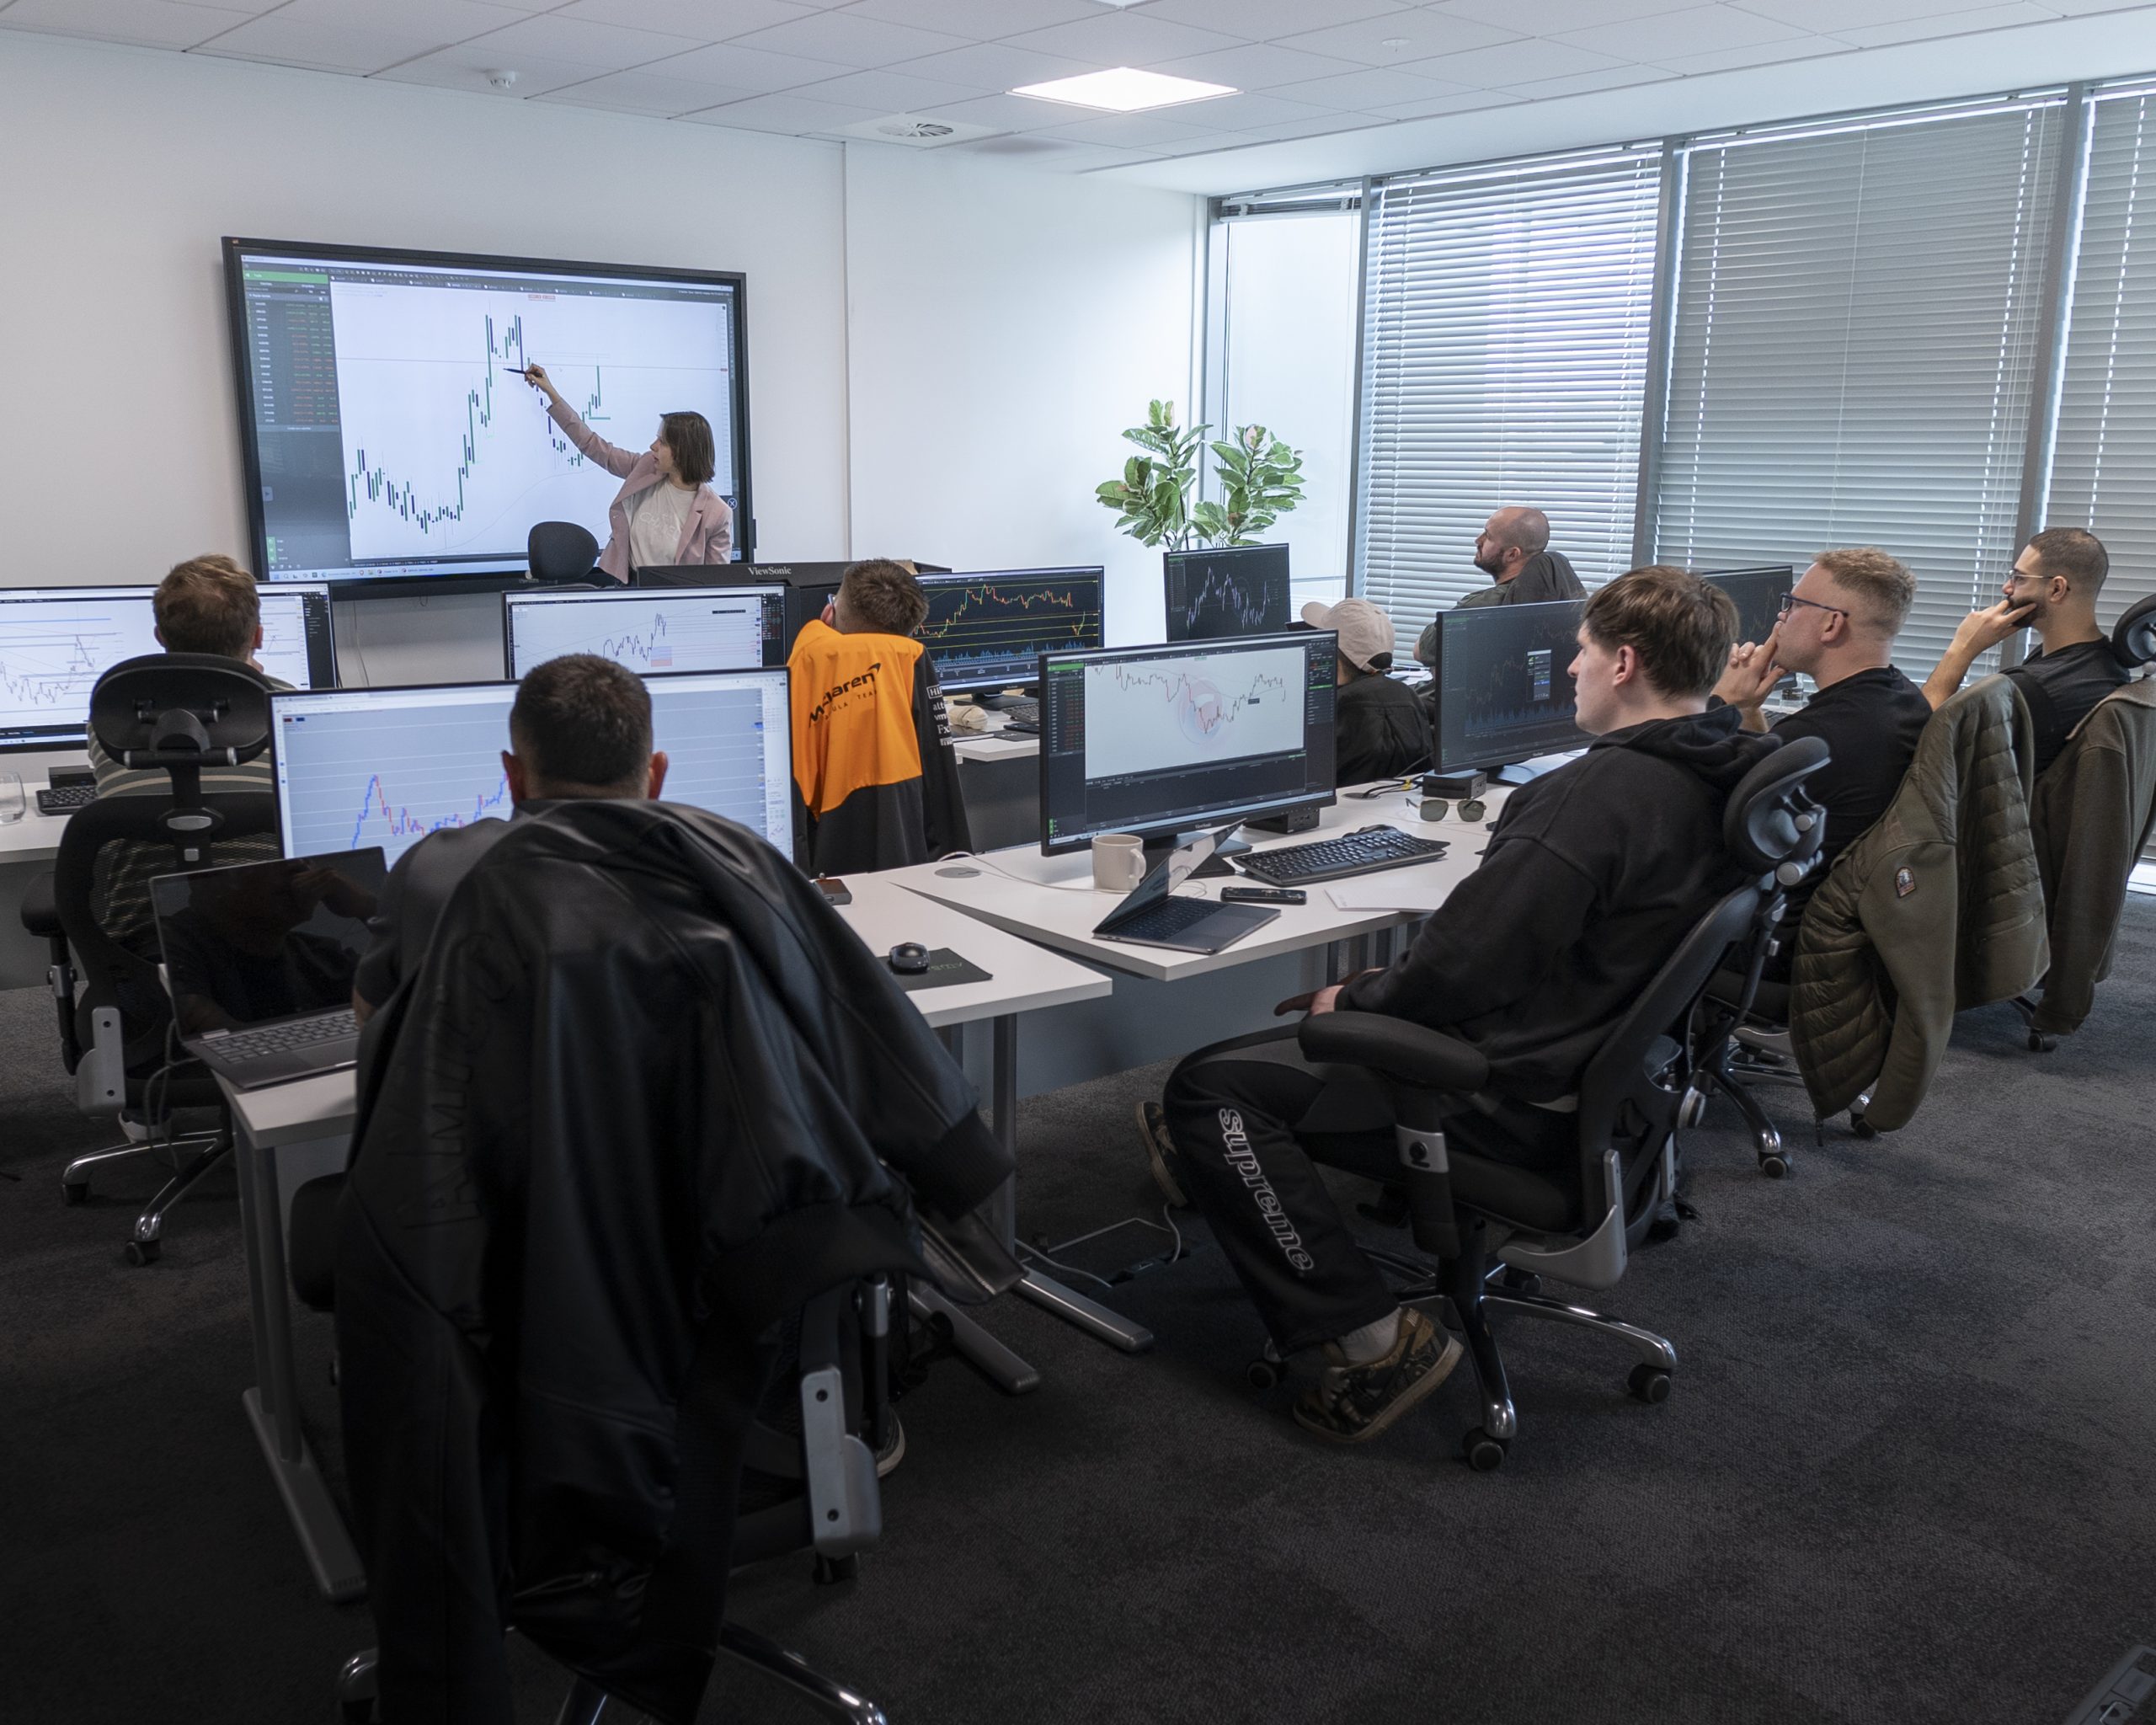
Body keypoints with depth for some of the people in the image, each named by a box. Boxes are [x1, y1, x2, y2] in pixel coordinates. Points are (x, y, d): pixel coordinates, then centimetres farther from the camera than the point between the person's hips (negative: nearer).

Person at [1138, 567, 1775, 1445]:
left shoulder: (1599, 792, -26)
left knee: (1207, 1087, -10)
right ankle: (1224, 1157, 38)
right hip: (1608, 1066, 10)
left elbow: (1465, 967, -26)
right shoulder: (1726, 775, 4)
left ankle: (1373, 1338, -7)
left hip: (1521, 1096, -10)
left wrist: (1355, 1000, -6)